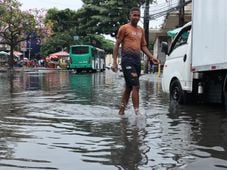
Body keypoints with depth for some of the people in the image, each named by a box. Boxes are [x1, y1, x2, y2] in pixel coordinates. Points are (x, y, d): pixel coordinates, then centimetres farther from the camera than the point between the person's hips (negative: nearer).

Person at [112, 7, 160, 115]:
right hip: (127, 59, -7)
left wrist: (151, 57, 8)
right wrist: (114, 62, -8)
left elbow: (143, 46, 23)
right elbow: (117, 45, -1)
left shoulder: (141, 30, 19)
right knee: (135, 86, -15)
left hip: (137, 59, 7)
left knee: (129, 87, 12)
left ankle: (121, 110, 22)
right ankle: (137, 112, -14)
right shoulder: (124, 28, 0)